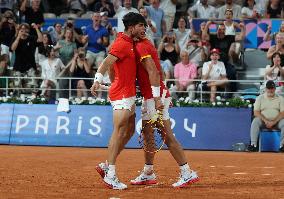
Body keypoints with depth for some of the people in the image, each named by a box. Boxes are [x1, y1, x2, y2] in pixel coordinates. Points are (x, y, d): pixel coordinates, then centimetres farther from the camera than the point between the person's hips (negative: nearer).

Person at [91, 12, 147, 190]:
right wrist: (98, 80, -42)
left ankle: (106, 165, 17)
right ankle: (110, 175, -16)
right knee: (119, 131, -14)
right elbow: (107, 62, -28)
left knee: (129, 131, 14)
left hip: (129, 94, 10)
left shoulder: (128, 42, 15)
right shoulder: (122, 44, -14)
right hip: (122, 95, -10)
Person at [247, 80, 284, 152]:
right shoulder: (260, 98, 9)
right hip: (263, 120, 0)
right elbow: (256, 112, 0)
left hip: (276, 121, 0)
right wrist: (266, 121, -16)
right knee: (255, 121, -32)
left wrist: (273, 122, -17)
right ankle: (253, 144, -38)